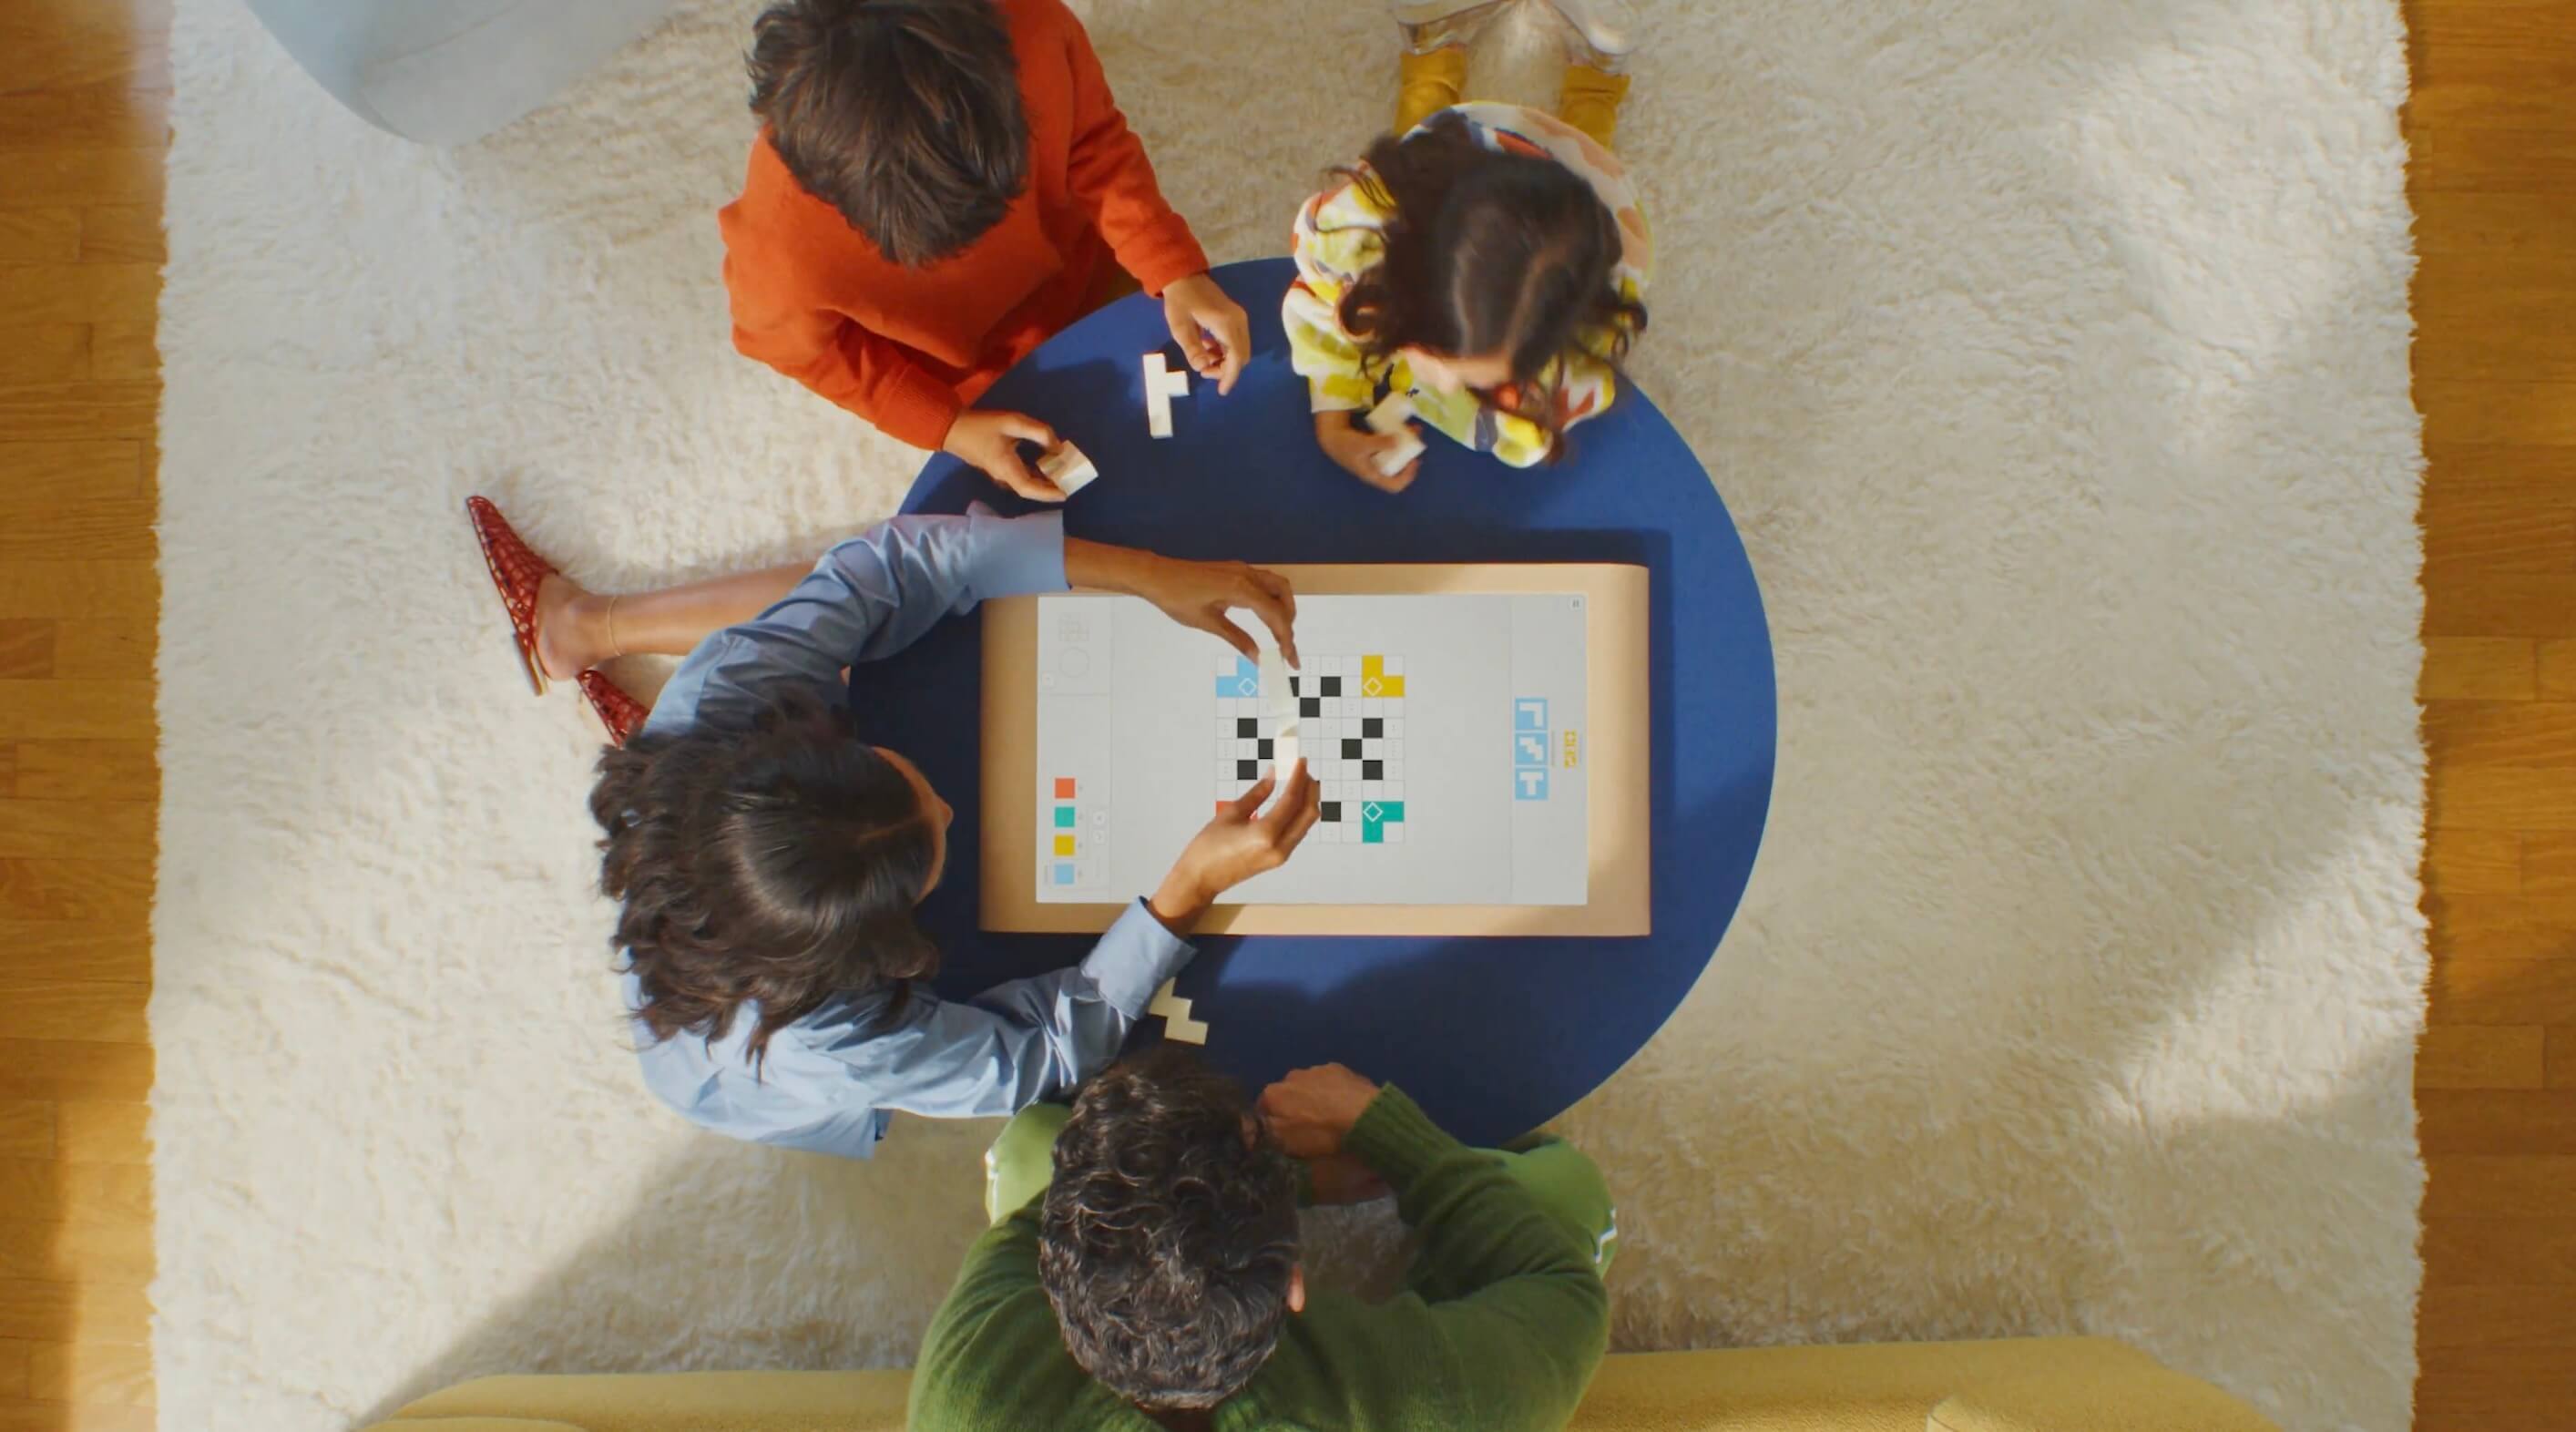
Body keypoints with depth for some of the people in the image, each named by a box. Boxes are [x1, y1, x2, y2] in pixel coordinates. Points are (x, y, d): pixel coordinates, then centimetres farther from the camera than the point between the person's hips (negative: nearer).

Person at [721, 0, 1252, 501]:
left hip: (1087, 281, 3)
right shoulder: (777, 239, -41)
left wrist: (1176, 272, -28)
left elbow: (1095, 142, -17)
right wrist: (946, 427, -25)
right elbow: (806, 349, -18)